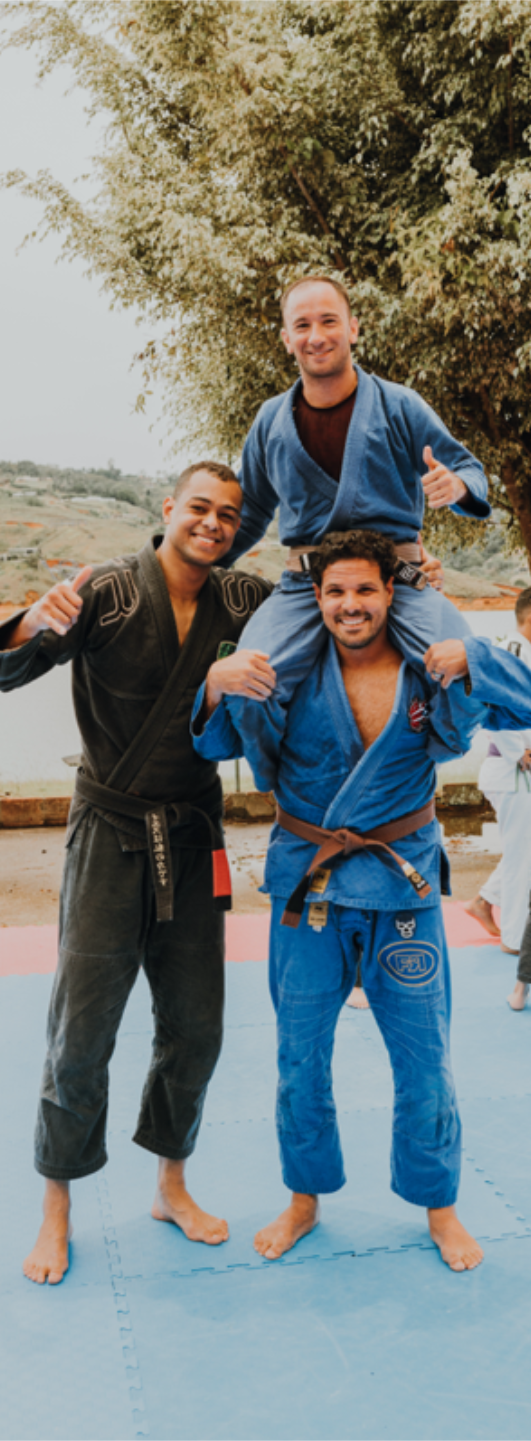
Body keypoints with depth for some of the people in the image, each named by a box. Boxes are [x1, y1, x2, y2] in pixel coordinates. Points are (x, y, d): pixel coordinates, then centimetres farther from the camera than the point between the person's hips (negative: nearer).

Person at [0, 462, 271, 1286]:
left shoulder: (239, 603, 2)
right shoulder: (110, 591, -10)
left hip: (193, 843, 4)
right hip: (112, 837, -4)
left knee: (194, 1027, 12)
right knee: (82, 1031, 0)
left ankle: (171, 1187, 32)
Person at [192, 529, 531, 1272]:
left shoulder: (428, 670, -6)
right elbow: (219, 741, -6)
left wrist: (471, 659, -30)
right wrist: (219, 682, -29)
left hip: (403, 883, 0)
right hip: (308, 884, 1)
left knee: (425, 1056, 10)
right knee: (301, 1056, 12)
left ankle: (438, 1204, 34)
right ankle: (304, 1199, 34)